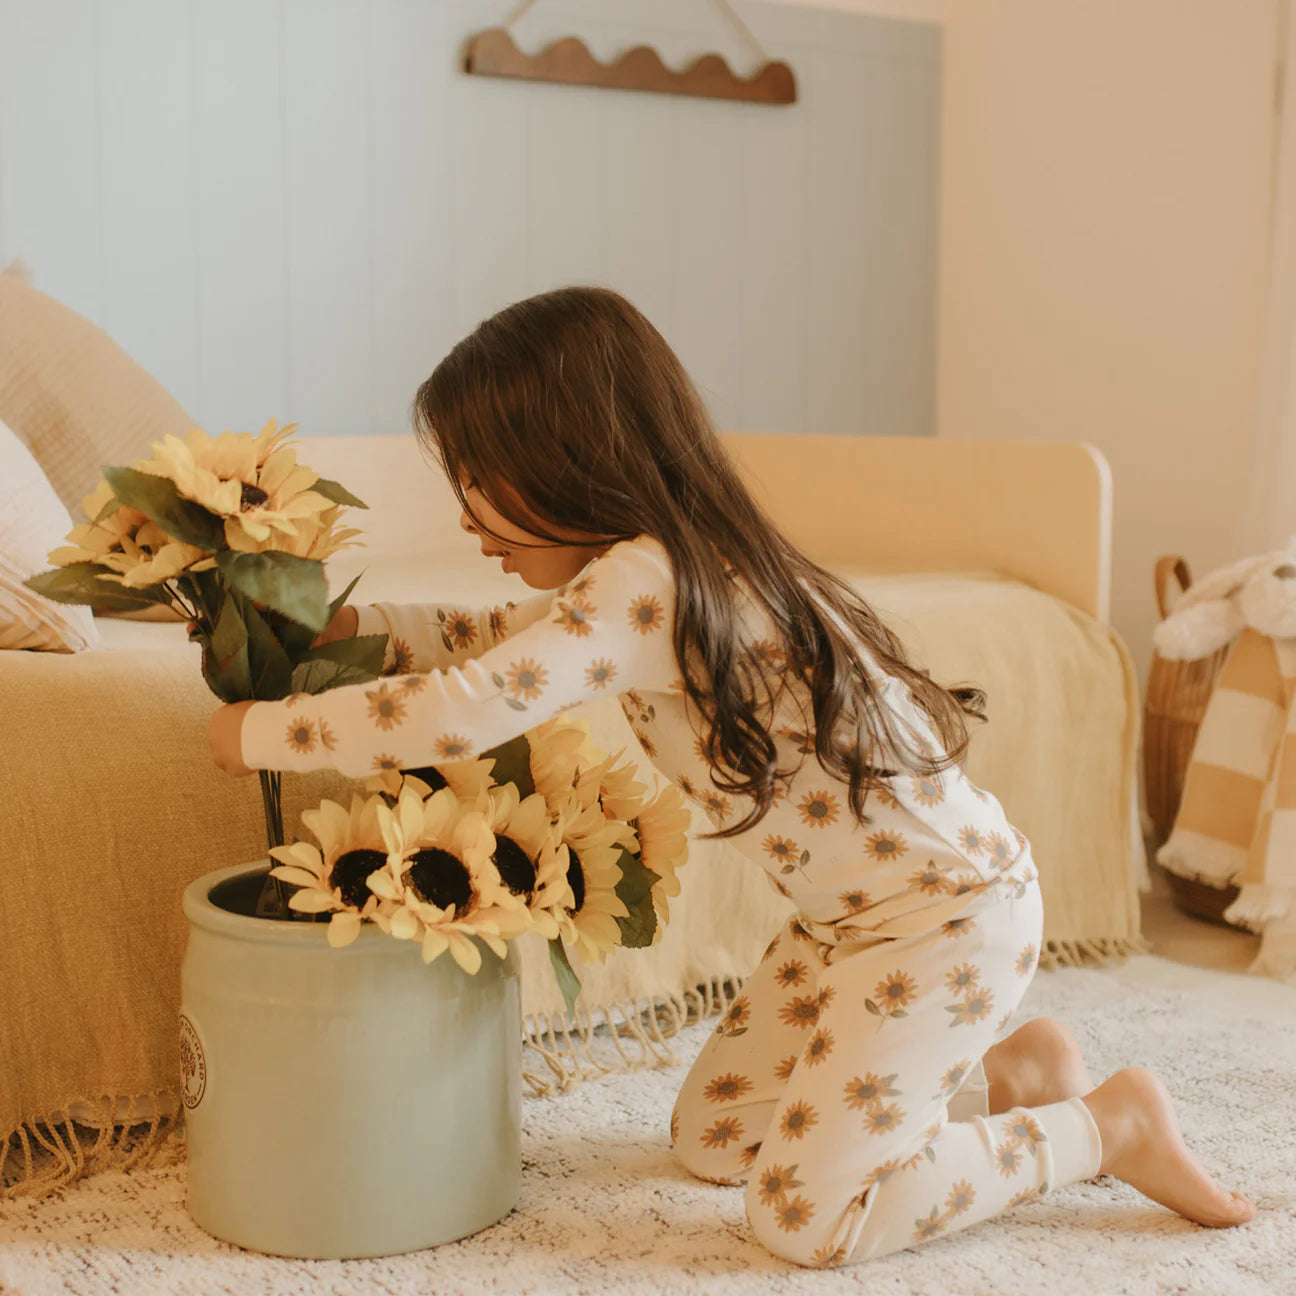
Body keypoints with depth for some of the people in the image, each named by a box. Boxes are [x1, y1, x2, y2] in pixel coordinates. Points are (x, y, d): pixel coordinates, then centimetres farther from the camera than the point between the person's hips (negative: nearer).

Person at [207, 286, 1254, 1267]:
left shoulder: (645, 584, -27)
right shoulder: (674, 564, 3)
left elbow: (463, 712, -33)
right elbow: (510, 643, 18)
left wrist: (261, 731, -18)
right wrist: (346, 622, 8)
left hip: (950, 915, -10)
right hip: (854, 912, 10)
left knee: (803, 1216, -7)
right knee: (711, 1137, 15)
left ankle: (1113, 1123, 7)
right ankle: (1013, 1070, 23)